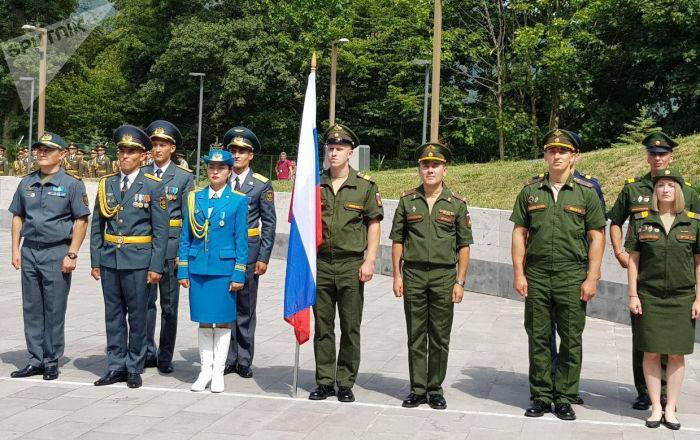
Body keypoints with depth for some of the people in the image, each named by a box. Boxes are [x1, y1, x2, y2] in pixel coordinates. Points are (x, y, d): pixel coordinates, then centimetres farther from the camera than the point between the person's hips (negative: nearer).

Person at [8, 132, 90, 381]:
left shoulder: (72, 184, -3)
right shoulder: (27, 183, 12)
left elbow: (81, 221, -6)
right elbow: (18, 217, 16)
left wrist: (72, 255, -11)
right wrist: (16, 249, 7)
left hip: (57, 253, -5)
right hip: (29, 251, 5)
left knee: (54, 310, 1)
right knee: (32, 309, 9)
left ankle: (52, 362, 11)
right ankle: (36, 360, 19)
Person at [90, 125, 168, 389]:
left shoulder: (153, 186, -3)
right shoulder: (107, 183, 8)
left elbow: (160, 230, -5)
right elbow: (97, 226, 11)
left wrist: (156, 267, -9)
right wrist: (95, 261, 6)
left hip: (138, 260, -4)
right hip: (109, 259, 4)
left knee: (137, 315, 4)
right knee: (113, 315, 10)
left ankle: (134, 369, 16)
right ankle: (116, 367, 20)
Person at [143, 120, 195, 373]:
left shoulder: (184, 177, 3)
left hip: (171, 246, -2)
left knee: (169, 304, 6)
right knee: (145, 301, 4)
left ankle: (165, 357, 15)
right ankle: (148, 352, 17)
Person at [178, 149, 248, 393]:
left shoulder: (238, 200, 0)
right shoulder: (194, 198, 8)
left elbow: (241, 240, -1)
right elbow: (185, 237, 10)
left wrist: (239, 274, -6)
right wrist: (183, 270, 4)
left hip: (224, 269, -2)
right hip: (198, 269, 3)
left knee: (223, 321, 4)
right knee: (203, 321, 8)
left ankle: (218, 372, 15)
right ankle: (205, 370, 19)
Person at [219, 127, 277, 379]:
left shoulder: (262, 185, 1)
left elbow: (269, 224, 0)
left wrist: (264, 257, -6)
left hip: (248, 251, -2)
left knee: (245, 308, 5)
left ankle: (244, 360, 15)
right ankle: (228, 358, 16)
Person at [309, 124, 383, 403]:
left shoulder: (365, 186, 0)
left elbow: (374, 224, 1)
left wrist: (370, 261, -7)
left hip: (351, 265, -2)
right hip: (320, 264, 2)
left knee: (350, 327, 4)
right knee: (322, 326, 8)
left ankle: (345, 383, 15)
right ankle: (324, 382, 18)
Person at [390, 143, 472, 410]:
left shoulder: (457, 204, 2)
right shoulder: (407, 200, 5)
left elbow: (464, 245, 2)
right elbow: (397, 240, 7)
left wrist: (460, 281, -3)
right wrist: (397, 275, 1)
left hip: (444, 275, -1)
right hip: (413, 275, 1)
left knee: (440, 337, 5)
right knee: (416, 336, 6)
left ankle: (435, 389, 16)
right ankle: (418, 389, 15)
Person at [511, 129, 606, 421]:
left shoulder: (586, 193, 3)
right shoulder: (530, 192, 8)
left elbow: (597, 238, 2)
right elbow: (519, 233, 7)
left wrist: (592, 278, -5)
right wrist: (518, 273, 0)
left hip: (572, 277, -1)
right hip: (536, 276, 1)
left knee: (571, 340, 3)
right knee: (538, 338, 6)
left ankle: (565, 398, 14)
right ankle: (541, 397, 17)